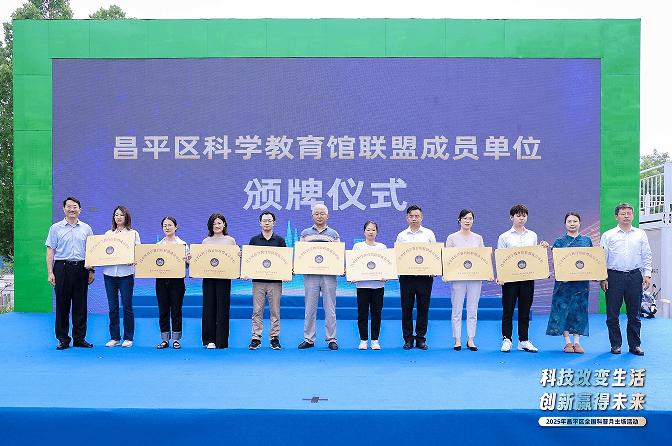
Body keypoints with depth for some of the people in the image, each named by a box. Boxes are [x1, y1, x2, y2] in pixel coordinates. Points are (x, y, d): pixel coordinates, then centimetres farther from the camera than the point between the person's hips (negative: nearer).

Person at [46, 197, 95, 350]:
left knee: (80, 304, 3)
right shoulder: (56, 228, 6)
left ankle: (80, 338, 11)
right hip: (62, 268, -2)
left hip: (81, 269, 2)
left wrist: (91, 271, 7)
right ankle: (63, 339, 8)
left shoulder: (86, 229, 12)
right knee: (62, 304, 0)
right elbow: (50, 251, 3)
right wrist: (50, 272, -5)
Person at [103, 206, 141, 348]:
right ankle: (114, 337, 14)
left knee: (127, 307, -1)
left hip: (126, 273, -3)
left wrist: (133, 260, -20)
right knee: (112, 307, 5)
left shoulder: (133, 233, 5)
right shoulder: (108, 234, 15)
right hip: (109, 273, 3)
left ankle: (128, 338, 8)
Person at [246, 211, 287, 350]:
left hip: (275, 281, -1)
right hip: (258, 280, 1)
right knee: (257, 310, 2)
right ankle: (256, 338, 9)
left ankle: (274, 338, 11)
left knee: (275, 310, 3)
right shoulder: (254, 240, 8)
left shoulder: (280, 240, 6)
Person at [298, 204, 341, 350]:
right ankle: (308, 339, 11)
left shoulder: (334, 234, 10)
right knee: (310, 308, 3)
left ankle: (331, 339, 10)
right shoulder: (305, 233, 12)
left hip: (329, 275, 0)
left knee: (330, 309, 2)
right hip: (310, 275, 1)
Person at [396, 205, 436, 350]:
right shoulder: (401, 236, 9)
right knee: (406, 308, 3)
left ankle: (421, 338, 13)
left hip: (425, 276, 0)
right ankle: (408, 338, 13)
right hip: (407, 276, 0)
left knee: (423, 308, 4)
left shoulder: (429, 234, 8)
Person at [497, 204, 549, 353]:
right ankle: (506, 340, 9)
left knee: (525, 310, 6)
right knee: (508, 310, 0)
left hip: (528, 277, 3)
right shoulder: (504, 237, 4)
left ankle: (523, 341, 14)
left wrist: (543, 248, 0)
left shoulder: (532, 235, 14)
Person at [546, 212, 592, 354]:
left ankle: (577, 342, 11)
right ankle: (567, 342, 6)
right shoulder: (559, 241, 3)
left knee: (579, 309, 3)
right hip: (564, 281, -2)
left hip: (582, 280, 2)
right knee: (563, 308, -3)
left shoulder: (586, 240, 10)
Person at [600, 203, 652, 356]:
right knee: (613, 313, 1)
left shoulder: (640, 234, 11)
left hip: (635, 277, 1)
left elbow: (646, 256, 12)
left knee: (634, 313, 6)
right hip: (614, 276, -1)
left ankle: (635, 345, 15)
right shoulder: (608, 235, 5)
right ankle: (615, 344, 12)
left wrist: (647, 275, 2)